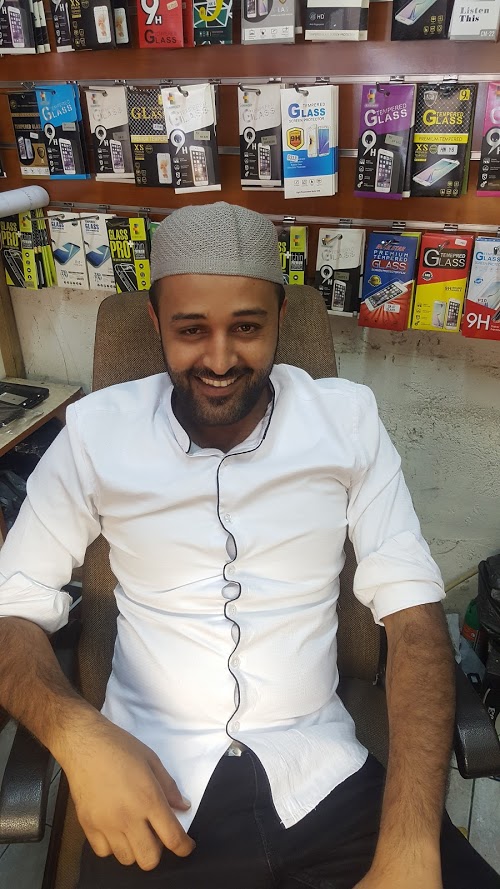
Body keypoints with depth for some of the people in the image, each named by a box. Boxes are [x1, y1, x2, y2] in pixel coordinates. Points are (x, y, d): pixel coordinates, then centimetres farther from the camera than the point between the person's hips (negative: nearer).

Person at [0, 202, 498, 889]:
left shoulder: (349, 420, -3)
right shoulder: (96, 432, -4)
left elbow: (413, 609, -6)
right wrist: (77, 734, -20)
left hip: (322, 775, 1)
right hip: (152, 788, 0)